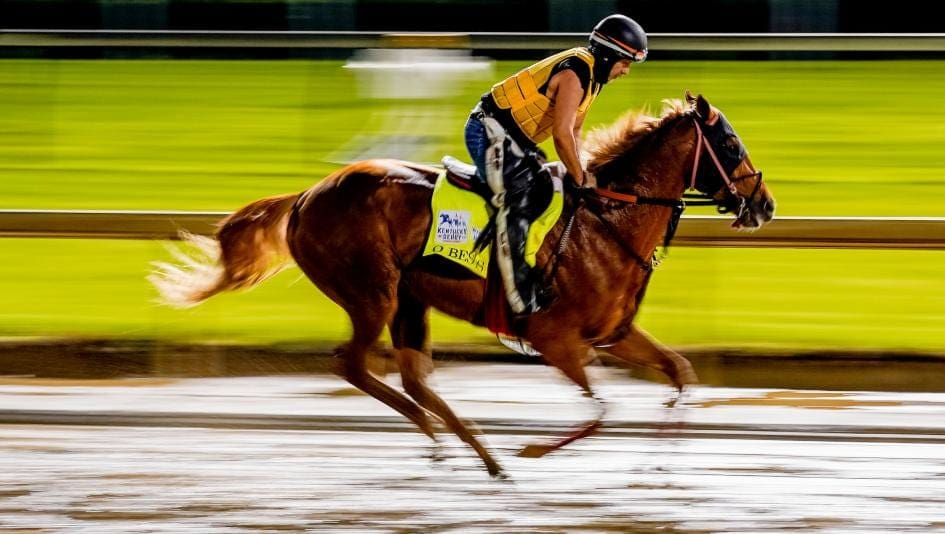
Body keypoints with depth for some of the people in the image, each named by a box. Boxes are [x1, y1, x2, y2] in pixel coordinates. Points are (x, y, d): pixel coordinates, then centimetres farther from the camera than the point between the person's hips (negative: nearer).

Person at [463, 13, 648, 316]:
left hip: (514, 140, 11)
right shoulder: (576, 74, -21)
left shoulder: (590, 72, 12)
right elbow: (562, 135, -27)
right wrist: (581, 179, -16)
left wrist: (578, 173, 6)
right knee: (517, 206, -19)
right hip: (491, 133, -11)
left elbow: (573, 130, 19)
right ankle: (522, 300, -23)